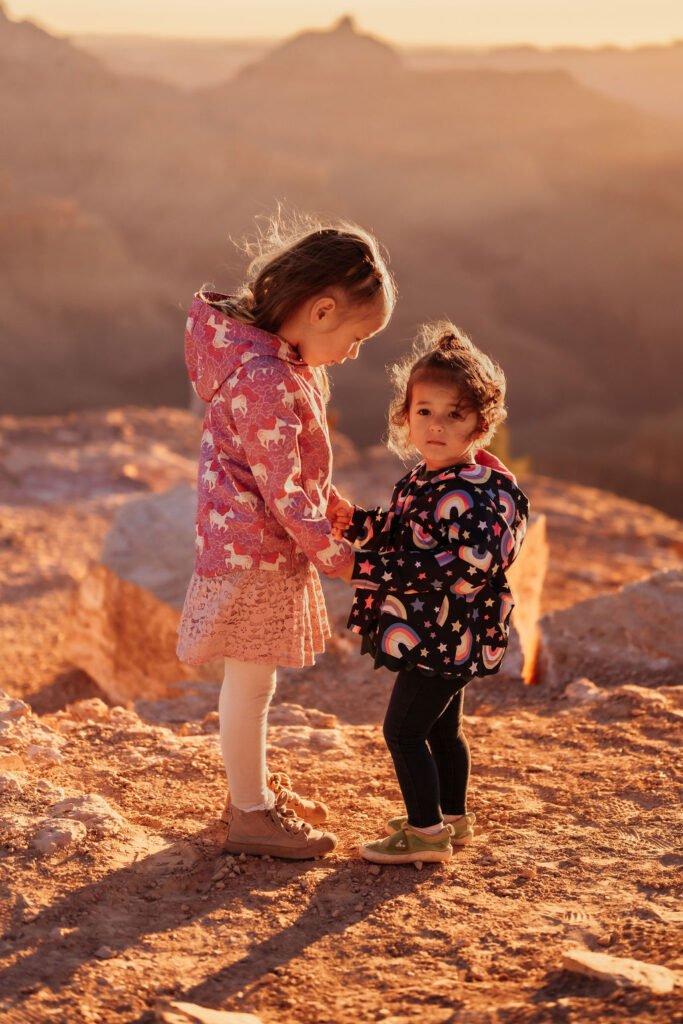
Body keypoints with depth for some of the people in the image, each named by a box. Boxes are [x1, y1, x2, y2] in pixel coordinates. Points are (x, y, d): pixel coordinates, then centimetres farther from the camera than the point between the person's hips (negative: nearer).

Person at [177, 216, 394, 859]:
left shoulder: (287, 356, 3)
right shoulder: (264, 380, -29)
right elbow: (282, 492, -25)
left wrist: (327, 498, 10)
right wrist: (340, 558, -17)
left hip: (274, 545, 10)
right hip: (252, 548, -10)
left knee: (253, 678, 23)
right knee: (250, 683, 4)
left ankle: (255, 786, 39)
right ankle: (252, 815, 18)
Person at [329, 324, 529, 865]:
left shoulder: (473, 491, -24)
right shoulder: (423, 481, 7)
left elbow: (462, 563, -31)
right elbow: (402, 534, 18)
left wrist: (369, 568, -31)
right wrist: (356, 523, -1)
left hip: (444, 636, -10)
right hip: (444, 637, 10)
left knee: (404, 729, -3)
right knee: (442, 727, 21)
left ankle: (426, 831, 6)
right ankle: (453, 816, 36)